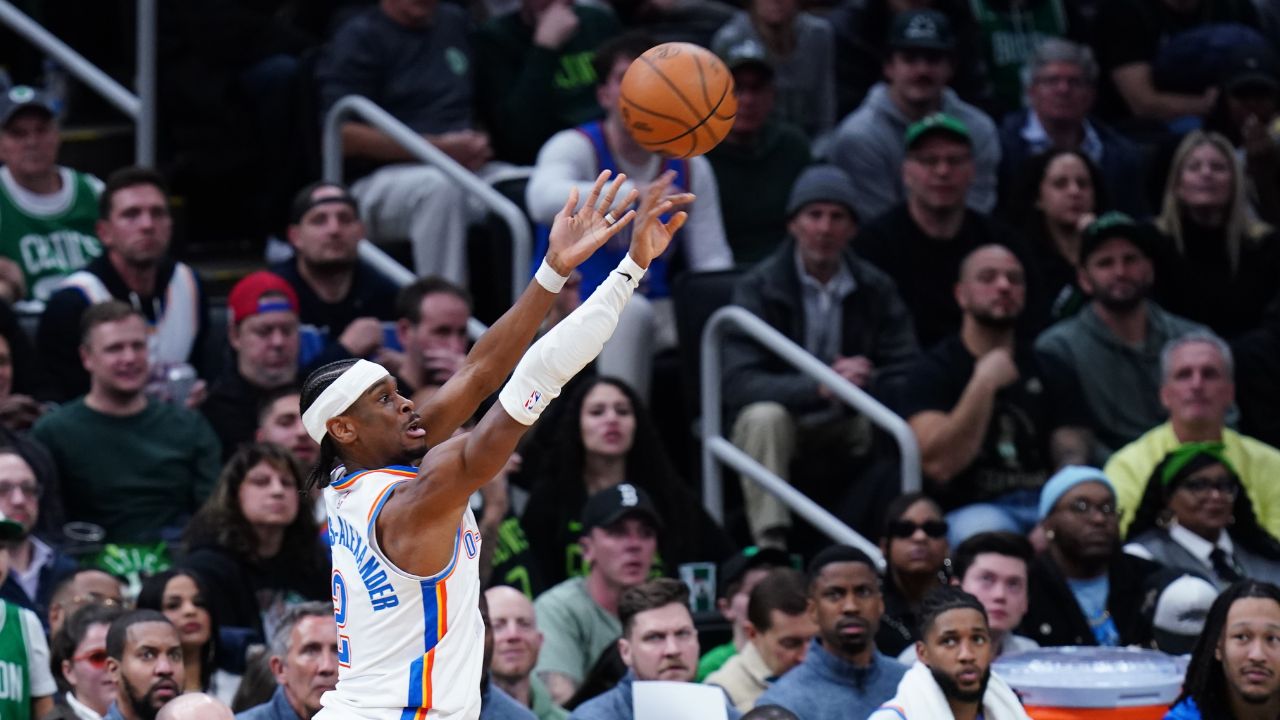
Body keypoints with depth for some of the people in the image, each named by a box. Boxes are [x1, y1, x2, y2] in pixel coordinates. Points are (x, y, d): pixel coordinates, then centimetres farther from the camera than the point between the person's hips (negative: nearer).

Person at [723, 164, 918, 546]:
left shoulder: (876, 288, 0)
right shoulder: (759, 286, -9)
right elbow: (739, 385, -21)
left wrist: (867, 380, -31)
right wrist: (820, 387, -34)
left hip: (848, 427, 3)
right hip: (784, 418, -3)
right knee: (764, 417, -35)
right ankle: (769, 547, -36)